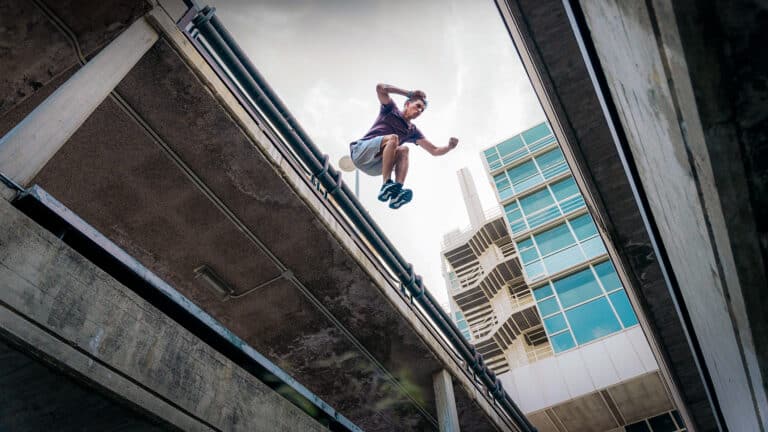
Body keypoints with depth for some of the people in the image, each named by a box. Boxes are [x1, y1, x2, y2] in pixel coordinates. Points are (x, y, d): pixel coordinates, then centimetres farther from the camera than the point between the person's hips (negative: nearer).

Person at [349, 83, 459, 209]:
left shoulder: (412, 131, 17)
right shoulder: (391, 110, 9)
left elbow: (434, 151, 11)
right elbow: (380, 88, -7)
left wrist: (449, 147, -9)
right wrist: (409, 93, -3)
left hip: (374, 168, 4)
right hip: (361, 151, -4)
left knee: (403, 150, -21)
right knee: (392, 138, -27)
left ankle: (396, 194, -43)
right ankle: (386, 185, -40)